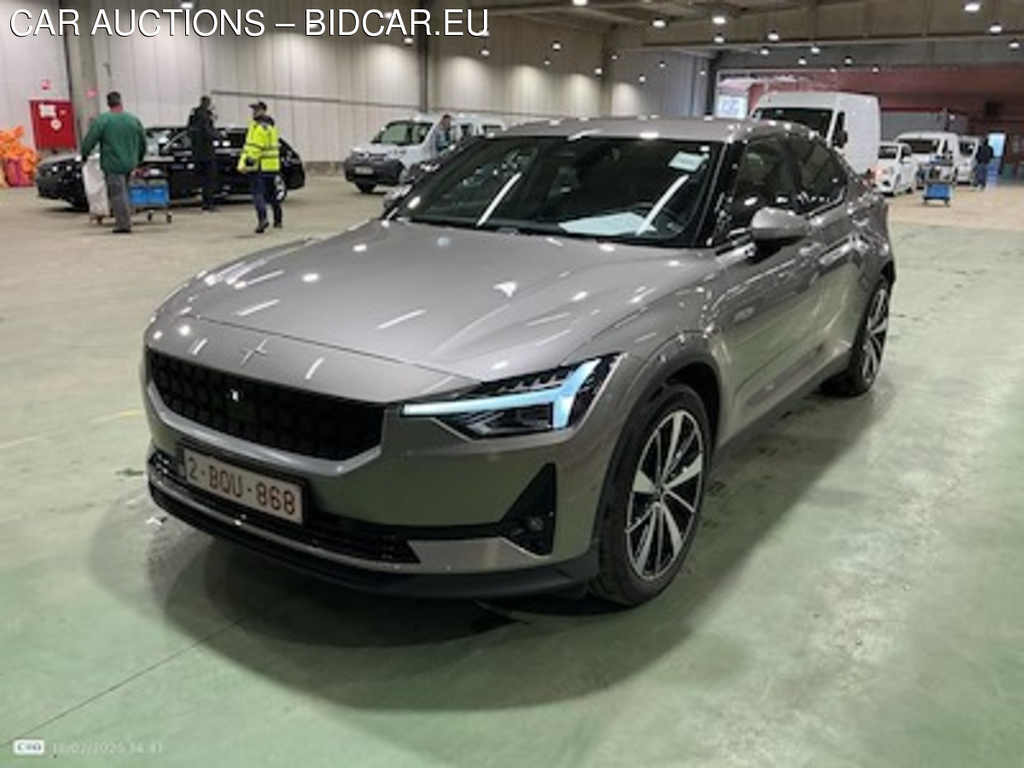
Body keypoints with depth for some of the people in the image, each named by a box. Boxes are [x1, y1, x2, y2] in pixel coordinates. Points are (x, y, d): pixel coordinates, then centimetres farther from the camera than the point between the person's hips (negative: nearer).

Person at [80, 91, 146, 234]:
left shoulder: (102, 120, -9)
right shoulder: (134, 120, 5)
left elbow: (89, 140, -10)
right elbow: (143, 143, 14)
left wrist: (84, 155, 7)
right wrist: (139, 159, 28)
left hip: (112, 164, -5)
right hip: (129, 163, 5)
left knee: (117, 194, -3)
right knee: (123, 192, 18)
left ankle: (124, 224, -6)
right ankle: (124, 221, 25)